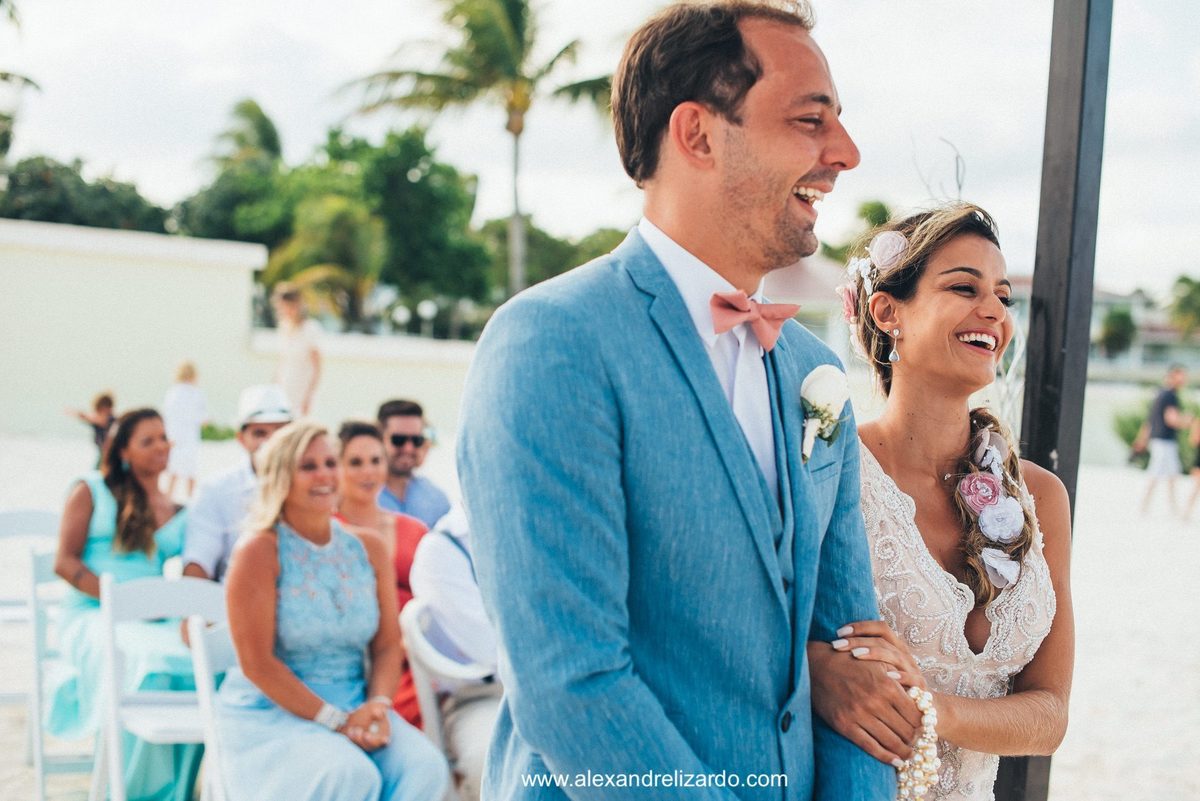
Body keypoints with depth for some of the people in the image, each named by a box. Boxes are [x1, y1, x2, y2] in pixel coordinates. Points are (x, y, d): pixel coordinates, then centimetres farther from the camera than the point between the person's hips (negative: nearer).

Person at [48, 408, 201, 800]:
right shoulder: (92, 491, 7)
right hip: (90, 616, -3)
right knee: (148, 672, -35)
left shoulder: (177, 514, 18)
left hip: (155, 621, 4)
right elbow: (65, 562, -1)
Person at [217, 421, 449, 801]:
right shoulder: (259, 551, -9)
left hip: (355, 706, 5)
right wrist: (334, 720, -18)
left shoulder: (368, 549, 7)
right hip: (270, 711, -5)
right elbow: (256, 662, -14)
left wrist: (378, 705, -14)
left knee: (424, 767, -22)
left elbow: (388, 644, 6)